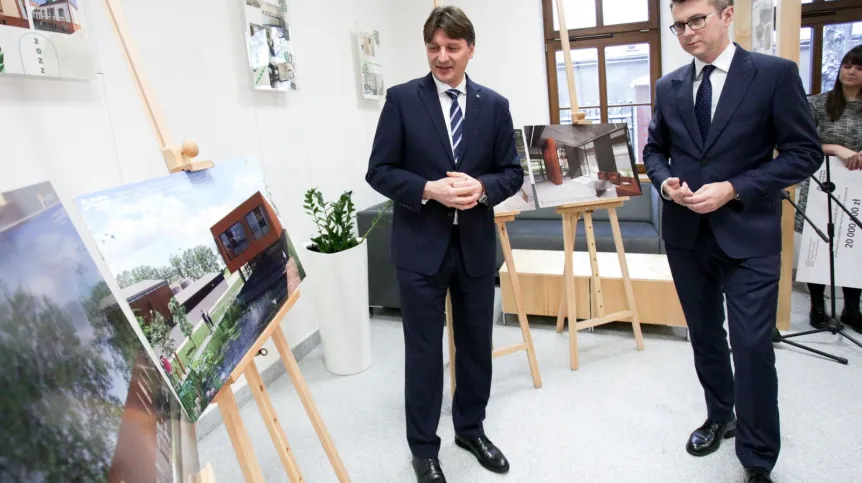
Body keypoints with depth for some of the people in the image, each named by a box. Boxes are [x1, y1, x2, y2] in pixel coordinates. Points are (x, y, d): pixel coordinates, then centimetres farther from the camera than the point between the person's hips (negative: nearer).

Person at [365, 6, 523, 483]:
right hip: (420, 245, -3)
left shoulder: (494, 105, 6)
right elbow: (379, 171, -4)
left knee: (476, 344, 15)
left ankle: (471, 429, 37)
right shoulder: (402, 99, -2)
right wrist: (429, 190, -19)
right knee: (423, 349, 6)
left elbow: (512, 172, 7)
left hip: (476, 244, 3)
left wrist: (482, 187, -15)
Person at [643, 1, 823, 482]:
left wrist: (733, 189, -18)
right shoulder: (669, 86, 6)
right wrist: (665, 182, -8)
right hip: (686, 234, 4)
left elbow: (805, 152, -7)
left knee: (752, 347, -3)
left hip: (748, 236, -4)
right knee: (705, 338, 17)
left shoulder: (776, 73, -5)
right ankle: (719, 417, 40)